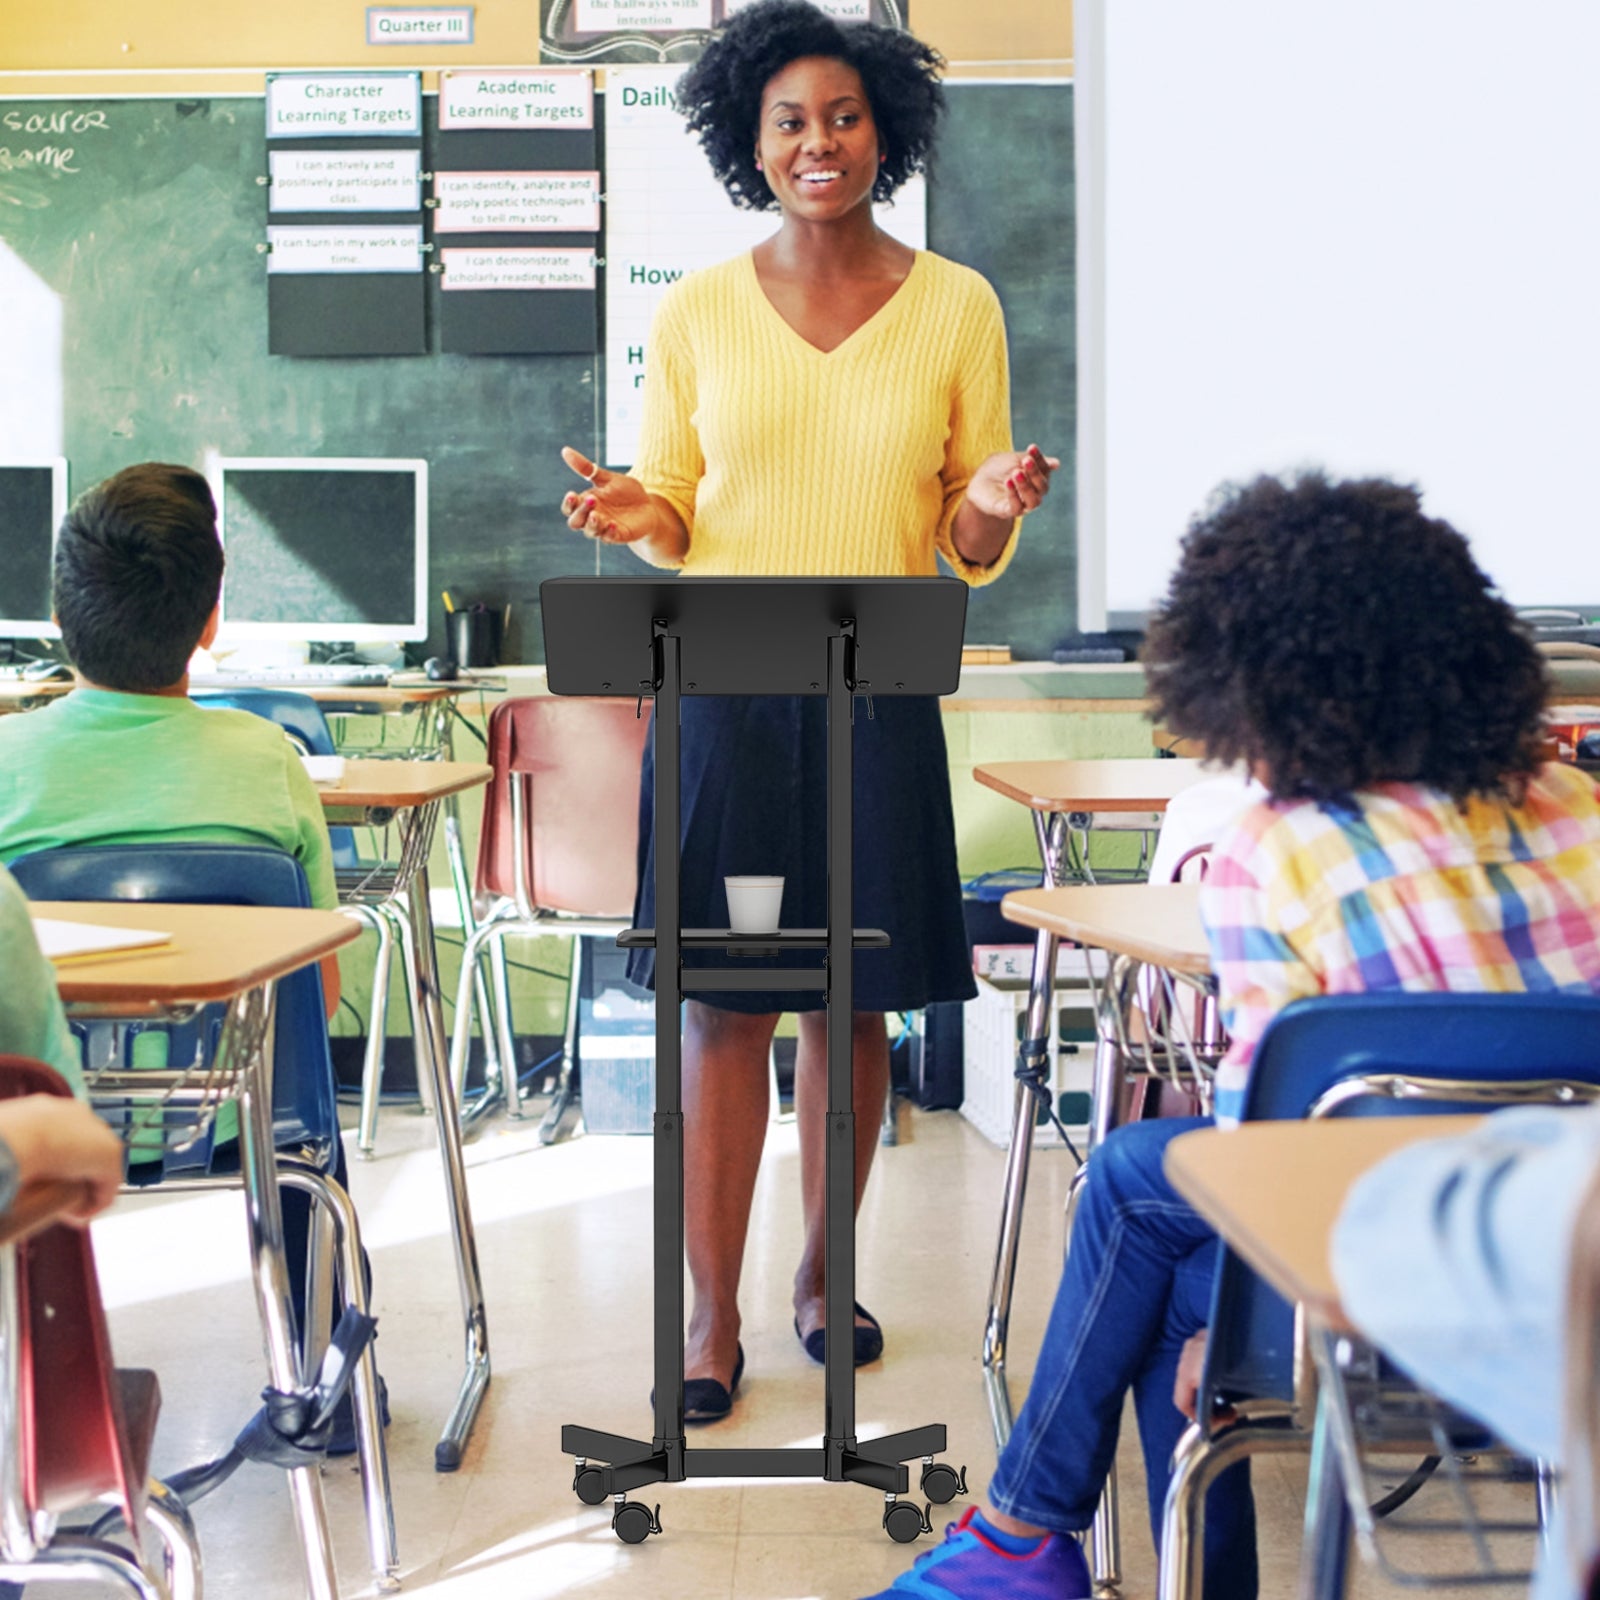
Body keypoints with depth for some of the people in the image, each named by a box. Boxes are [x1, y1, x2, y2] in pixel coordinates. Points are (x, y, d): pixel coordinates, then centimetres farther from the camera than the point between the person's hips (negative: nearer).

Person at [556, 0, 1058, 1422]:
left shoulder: (957, 307, 5)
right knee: (722, 1000, 0)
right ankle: (713, 1313, 10)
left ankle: (825, 1271, 27)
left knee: (853, 1001, 8)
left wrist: (993, 506, -16)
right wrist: (637, 519, -12)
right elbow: (675, 515, 11)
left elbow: (971, 553, 6)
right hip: (722, 684, 0)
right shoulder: (695, 312, 5)